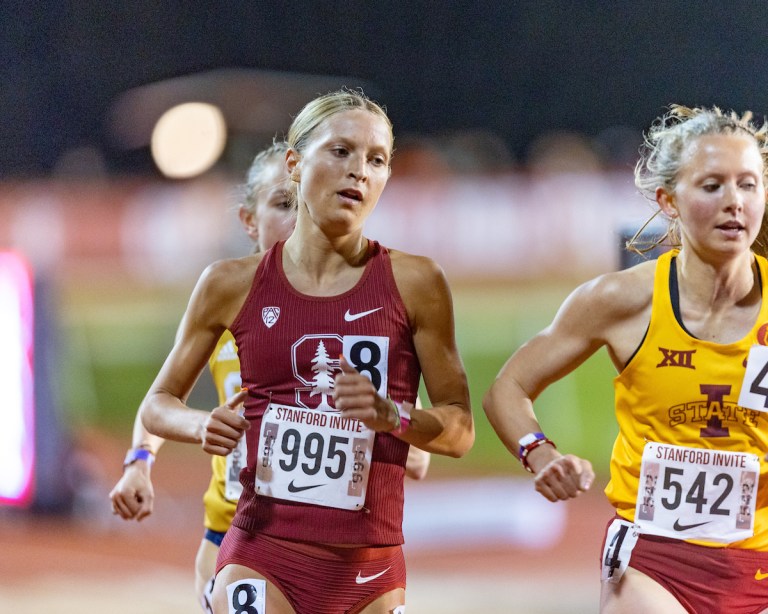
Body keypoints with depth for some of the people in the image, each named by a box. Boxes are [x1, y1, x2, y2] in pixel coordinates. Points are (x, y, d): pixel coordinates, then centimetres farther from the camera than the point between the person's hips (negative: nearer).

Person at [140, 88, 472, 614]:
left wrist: (390, 415, -17)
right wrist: (203, 426, -9)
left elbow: (460, 429, 3)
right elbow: (158, 404, 13)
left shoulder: (413, 283, 0)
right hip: (262, 557, -1)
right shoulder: (232, 284, 3)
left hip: (369, 570, 1)